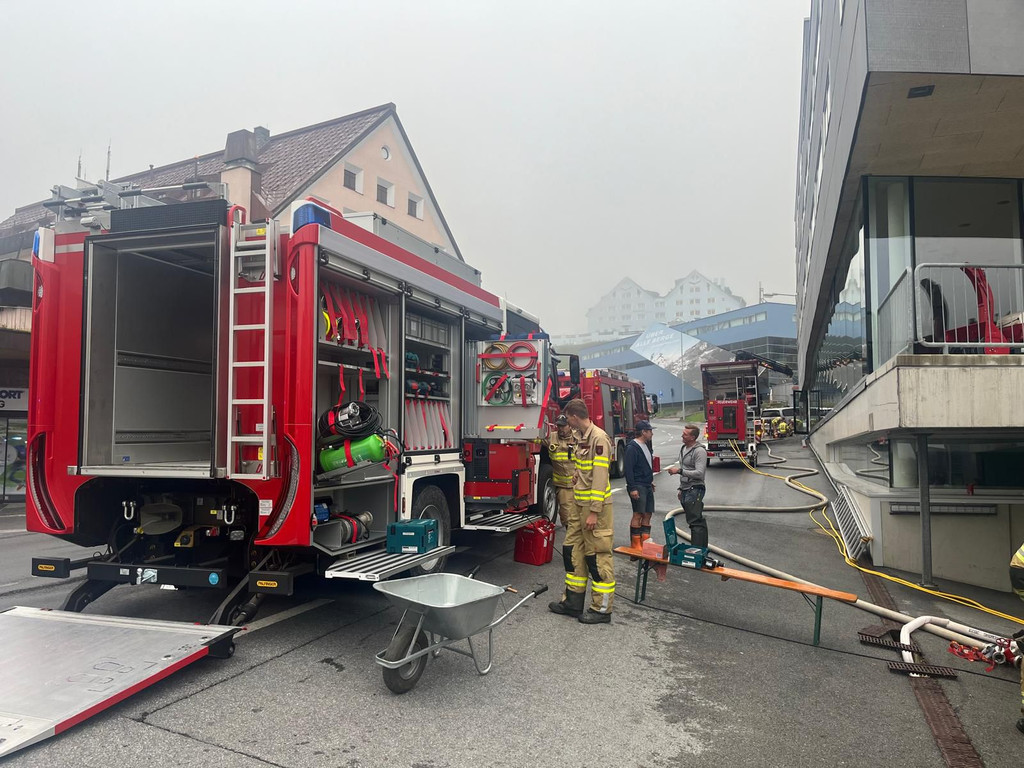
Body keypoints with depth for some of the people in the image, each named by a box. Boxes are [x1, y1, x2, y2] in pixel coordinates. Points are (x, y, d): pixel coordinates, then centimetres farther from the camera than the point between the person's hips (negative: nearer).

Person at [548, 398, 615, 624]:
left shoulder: (598, 438, -16)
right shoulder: (583, 438, 13)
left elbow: (600, 478, -20)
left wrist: (594, 512, -22)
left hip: (595, 506, -10)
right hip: (580, 504, 10)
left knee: (598, 556, -2)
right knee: (573, 550, 13)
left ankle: (602, 609, 7)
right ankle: (573, 601, 24)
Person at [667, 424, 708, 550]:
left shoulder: (699, 451, -15)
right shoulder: (683, 449, 14)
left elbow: (699, 473, -22)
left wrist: (679, 471, -23)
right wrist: (681, 489, 22)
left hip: (694, 490, -9)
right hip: (686, 490, 10)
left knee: (696, 522, -11)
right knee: (692, 521, 13)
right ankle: (702, 549, 19)